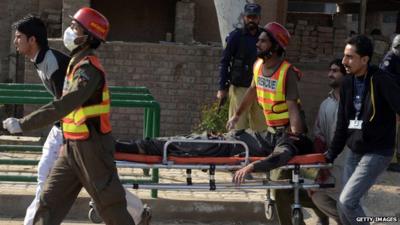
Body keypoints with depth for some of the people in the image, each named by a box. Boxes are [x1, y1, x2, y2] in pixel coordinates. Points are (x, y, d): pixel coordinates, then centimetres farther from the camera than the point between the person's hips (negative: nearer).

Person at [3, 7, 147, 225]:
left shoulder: (88, 68, -20)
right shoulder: (77, 63, 11)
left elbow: (64, 106, -32)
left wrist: (23, 124, -34)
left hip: (91, 148, -9)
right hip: (72, 147, 9)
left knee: (110, 204, 2)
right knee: (50, 201, 4)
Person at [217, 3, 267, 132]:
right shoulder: (235, 36, 0)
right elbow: (224, 62, -1)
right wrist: (222, 88, -7)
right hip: (239, 88, -4)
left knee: (261, 127, 1)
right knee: (238, 126, -7)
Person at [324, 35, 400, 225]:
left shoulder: (380, 81, -17)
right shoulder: (348, 84, 6)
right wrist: (331, 154, 14)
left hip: (376, 153, -7)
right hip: (354, 153, 7)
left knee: (347, 202, -16)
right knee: (344, 206, 8)